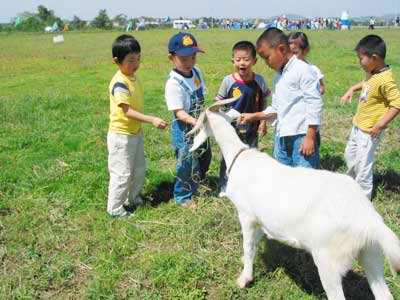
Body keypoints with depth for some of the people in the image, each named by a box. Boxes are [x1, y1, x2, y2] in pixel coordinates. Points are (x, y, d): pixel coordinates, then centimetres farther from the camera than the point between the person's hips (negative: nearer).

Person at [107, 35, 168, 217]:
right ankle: (115, 208, 17)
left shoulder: (133, 77, 4)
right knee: (122, 173, 1)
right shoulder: (119, 83, -24)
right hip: (121, 135, -9)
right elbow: (127, 111, -29)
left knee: (139, 169, 20)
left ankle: (132, 198, 39)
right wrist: (152, 120, -36)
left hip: (136, 132, 9)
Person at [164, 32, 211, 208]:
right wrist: (196, 122, -38)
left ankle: (197, 182, 50)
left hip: (200, 124, 8)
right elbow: (179, 113, -26)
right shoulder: (174, 83, -25)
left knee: (205, 157, 23)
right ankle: (183, 196, 24)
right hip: (184, 129, -8)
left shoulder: (196, 72, -1)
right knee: (188, 163, 2)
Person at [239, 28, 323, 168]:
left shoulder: (303, 70, -10)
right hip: (282, 137, 9)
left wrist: (310, 137, -16)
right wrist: (254, 116, 11)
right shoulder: (279, 76, 17)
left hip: (302, 136, -8)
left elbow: (314, 104, -14)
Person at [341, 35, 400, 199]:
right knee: (350, 155, 25)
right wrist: (352, 89, 13)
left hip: (369, 130, -10)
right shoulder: (371, 72, 1)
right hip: (358, 124, 10)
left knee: (363, 163, 1)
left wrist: (381, 124, -29)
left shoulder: (385, 81, -26)